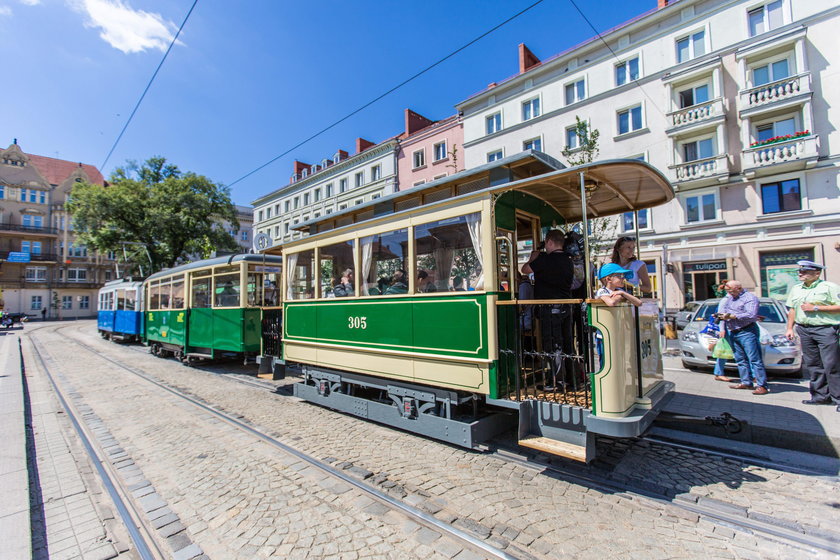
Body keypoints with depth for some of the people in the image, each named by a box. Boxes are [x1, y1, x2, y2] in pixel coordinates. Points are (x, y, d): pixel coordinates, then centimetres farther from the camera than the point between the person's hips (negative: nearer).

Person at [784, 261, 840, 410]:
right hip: (804, 329, 6)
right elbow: (792, 310, 18)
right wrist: (790, 328, 13)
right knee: (811, 365, 9)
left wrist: (815, 308, -14)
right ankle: (821, 395, 18)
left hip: (826, 329, -6)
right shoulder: (796, 289, 14)